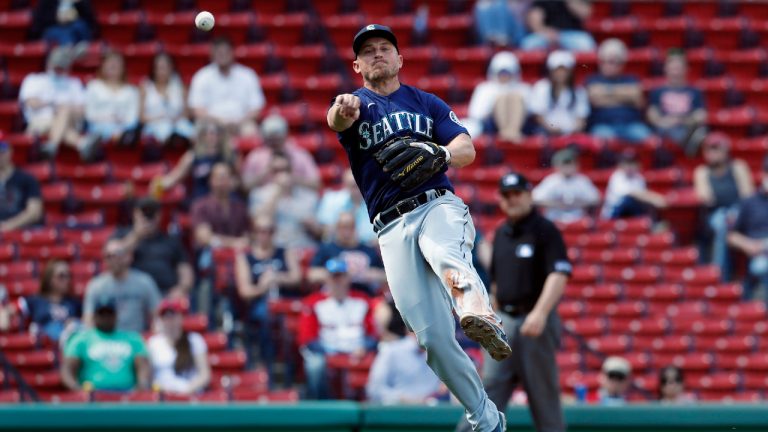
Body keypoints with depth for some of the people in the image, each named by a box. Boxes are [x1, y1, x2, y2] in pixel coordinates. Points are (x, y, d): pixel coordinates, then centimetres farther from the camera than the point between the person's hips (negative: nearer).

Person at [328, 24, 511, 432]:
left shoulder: (427, 103, 19)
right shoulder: (357, 103, 14)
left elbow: (467, 149, 7)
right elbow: (337, 119, -12)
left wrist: (436, 154, -17)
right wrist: (343, 109, -38)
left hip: (438, 206, 0)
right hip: (392, 228, 0)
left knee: (446, 255, -38)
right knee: (433, 337, -7)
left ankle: (482, 318, -66)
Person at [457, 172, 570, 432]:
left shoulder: (545, 231, -6)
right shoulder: (502, 234, 16)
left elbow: (559, 274, -17)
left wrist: (540, 313, -29)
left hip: (535, 321, -6)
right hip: (504, 322, 6)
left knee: (544, 396, -3)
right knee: (491, 388, 0)